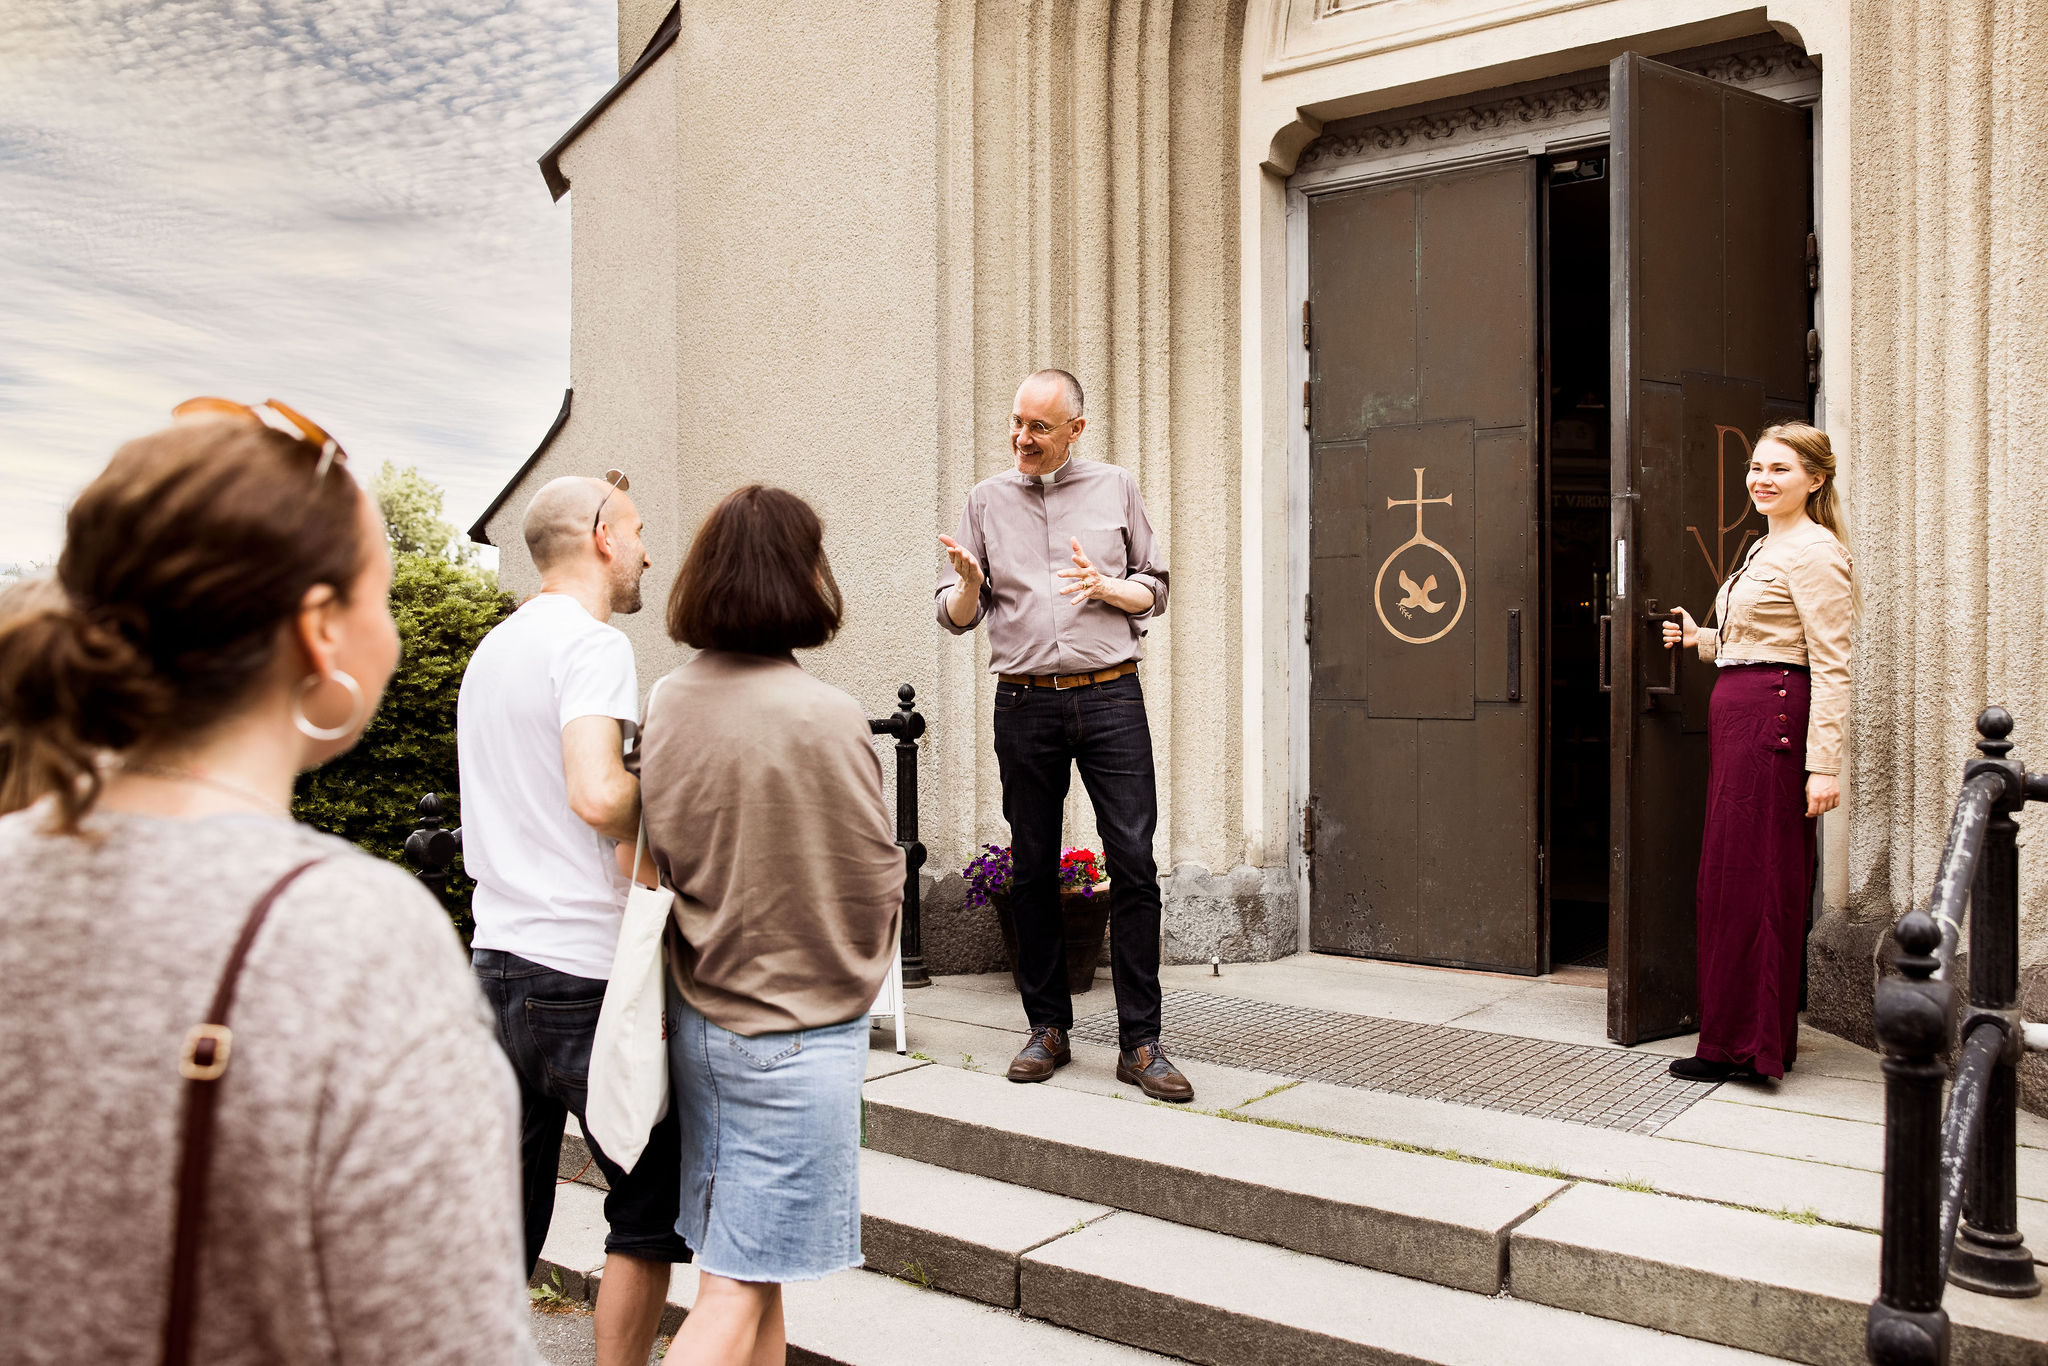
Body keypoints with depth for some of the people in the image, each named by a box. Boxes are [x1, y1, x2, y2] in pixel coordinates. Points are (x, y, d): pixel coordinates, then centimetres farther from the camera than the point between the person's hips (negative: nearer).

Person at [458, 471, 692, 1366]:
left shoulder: (493, 647, 16)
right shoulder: (592, 643, -13)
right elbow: (599, 796, -27)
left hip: (497, 956, 8)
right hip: (585, 972, -8)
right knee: (650, 1208, 7)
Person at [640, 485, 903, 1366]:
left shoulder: (668, 702, -2)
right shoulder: (824, 717, -20)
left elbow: (659, 859, 7)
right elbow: (874, 880, -11)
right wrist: (858, 970, 9)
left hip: (696, 1018, 6)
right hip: (795, 1033, -6)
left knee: (754, 1264, 20)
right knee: (736, 1290, 3)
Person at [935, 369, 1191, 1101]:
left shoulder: (1115, 489, 10)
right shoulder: (986, 500, 12)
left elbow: (1155, 590, 12)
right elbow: (956, 616, 11)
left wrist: (1105, 587, -8)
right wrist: (969, 580, -12)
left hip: (1110, 696, -1)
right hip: (1025, 704, 1)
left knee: (1134, 862, -7)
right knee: (1032, 870, 5)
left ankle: (1140, 1043, 0)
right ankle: (1048, 1028, 18)